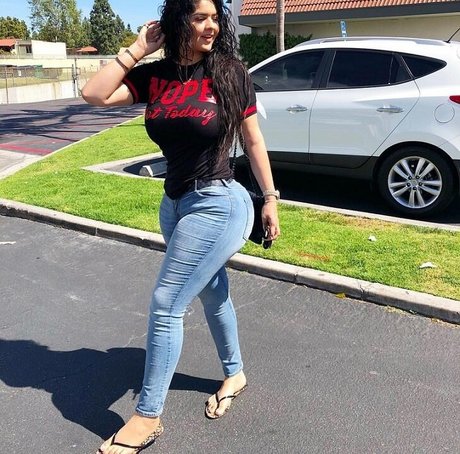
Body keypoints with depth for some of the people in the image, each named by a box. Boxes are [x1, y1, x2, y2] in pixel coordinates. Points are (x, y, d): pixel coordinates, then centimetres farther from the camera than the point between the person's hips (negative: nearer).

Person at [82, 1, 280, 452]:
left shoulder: (231, 74, -8)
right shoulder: (155, 76, 1)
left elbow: (253, 141, -2)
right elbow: (94, 94, -9)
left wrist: (271, 198, 0)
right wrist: (137, 49, -7)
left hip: (218, 204, -5)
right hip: (174, 203, 6)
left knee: (165, 305, -5)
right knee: (212, 295, 21)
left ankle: (147, 416, 13)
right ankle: (234, 374, 44)